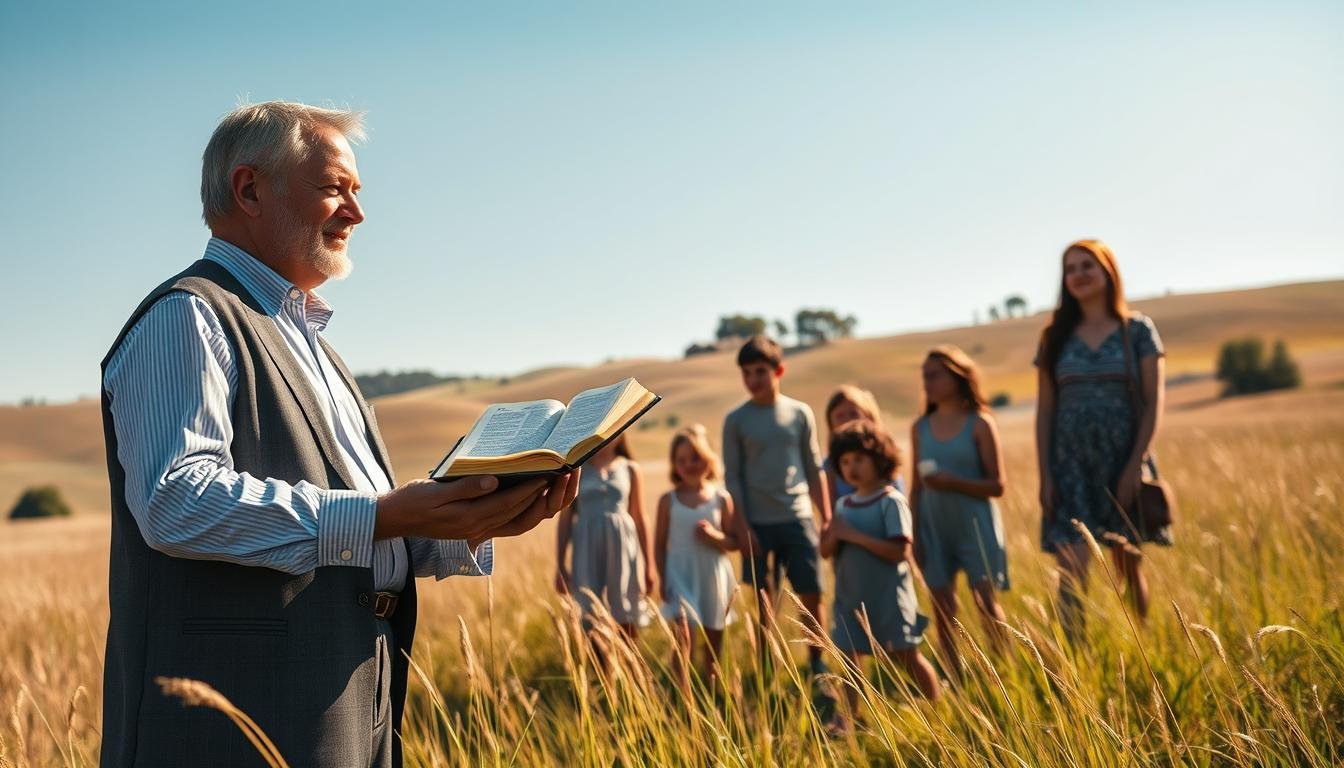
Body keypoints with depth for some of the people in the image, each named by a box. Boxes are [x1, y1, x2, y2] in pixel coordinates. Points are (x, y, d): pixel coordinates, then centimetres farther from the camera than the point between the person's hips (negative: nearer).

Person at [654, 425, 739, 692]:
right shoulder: (668, 500, 1)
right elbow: (660, 543, 4)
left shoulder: (721, 498, 1)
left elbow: (735, 541, 4)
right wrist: (664, 579, -3)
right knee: (683, 638, -15)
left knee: (713, 641, 12)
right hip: (680, 577, -1)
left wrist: (715, 536, -16)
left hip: (714, 577, 2)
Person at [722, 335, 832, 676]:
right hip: (758, 523, -1)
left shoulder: (800, 413, 4)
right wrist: (742, 527, -6)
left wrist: (827, 518, 5)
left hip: (798, 519, 1)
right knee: (764, 598, 5)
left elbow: (814, 469, 8)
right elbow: (732, 477, 0)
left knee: (811, 595, 1)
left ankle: (817, 664, 16)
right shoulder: (736, 420, 0)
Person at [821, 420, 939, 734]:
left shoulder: (891, 502, -12)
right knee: (849, 655, 6)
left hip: (888, 596, -5)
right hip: (851, 596, 6)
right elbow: (826, 551, 8)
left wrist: (855, 536, -21)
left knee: (907, 656, 4)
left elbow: (898, 550, -20)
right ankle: (847, 718, 17)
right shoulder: (844, 505, 7)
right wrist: (834, 534, -14)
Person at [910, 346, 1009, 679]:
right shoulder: (920, 428, 6)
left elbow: (997, 485, -8)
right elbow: (916, 487, 9)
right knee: (942, 607, 4)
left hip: (975, 524, -4)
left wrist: (953, 482, -21)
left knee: (986, 601, -7)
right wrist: (915, 534, 4)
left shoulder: (980, 424, -5)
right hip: (935, 527, 4)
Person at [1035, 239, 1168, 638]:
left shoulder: (1137, 329, 2)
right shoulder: (1056, 337, 8)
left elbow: (1153, 402, -3)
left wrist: (1135, 465, -12)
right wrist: (1045, 475, -1)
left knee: (1128, 565, 10)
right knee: (1072, 569, -10)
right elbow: (1044, 411, 7)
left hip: (1122, 462, -1)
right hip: (1070, 467, 1)